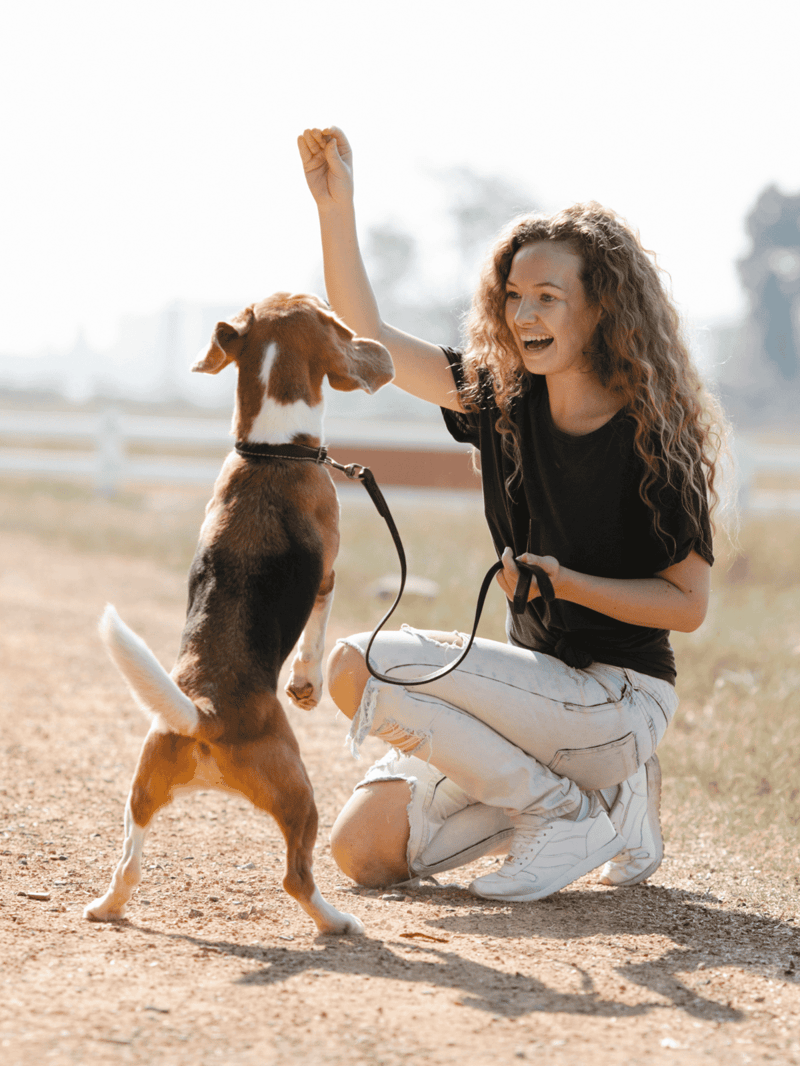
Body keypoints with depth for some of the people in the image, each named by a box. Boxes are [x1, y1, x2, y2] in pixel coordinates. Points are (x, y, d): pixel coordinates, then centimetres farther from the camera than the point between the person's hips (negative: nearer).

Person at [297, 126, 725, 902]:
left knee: (360, 666, -20)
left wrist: (566, 582, -23)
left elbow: (689, 604, -11)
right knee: (364, 849, -2)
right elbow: (367, 340, 3)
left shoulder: (655, 438, -14)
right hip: (541, 680, 7)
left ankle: (572, 812, -9)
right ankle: (600, 786, 10)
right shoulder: (504, 397, 3)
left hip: (618, 698, -7)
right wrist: (336, 205, -7)